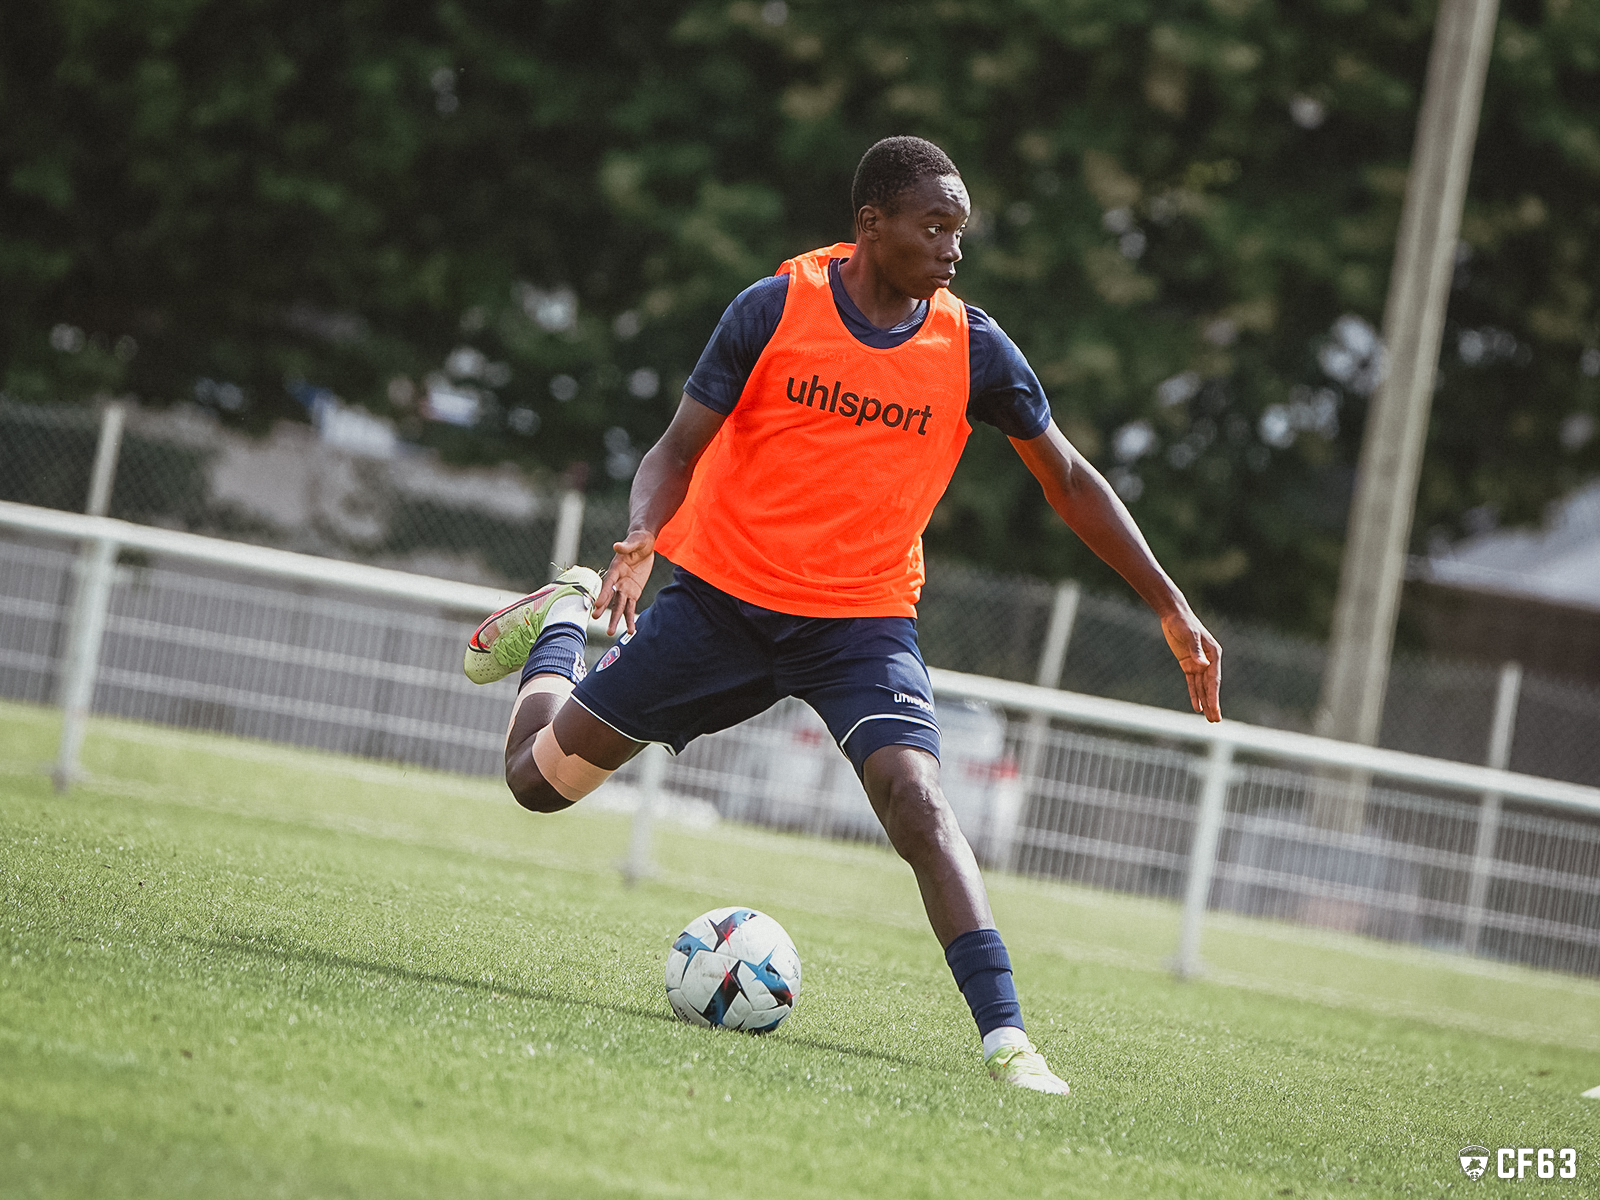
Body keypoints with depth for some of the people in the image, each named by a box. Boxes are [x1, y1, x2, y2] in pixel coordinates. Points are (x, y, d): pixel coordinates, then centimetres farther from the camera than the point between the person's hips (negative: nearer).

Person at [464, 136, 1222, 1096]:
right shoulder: (776, 308, -11)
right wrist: (640, 538, -27)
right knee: (540, 776, 5)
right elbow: (682, 446, -6)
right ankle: (564, 621, 38)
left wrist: (1170, 606, 3)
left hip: (864, 618, 0)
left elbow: (1070, 482, 6)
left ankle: (1006, 1035, -29)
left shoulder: (973, 349, -6)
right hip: (721, 594, 0)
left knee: (915, 794, -27)